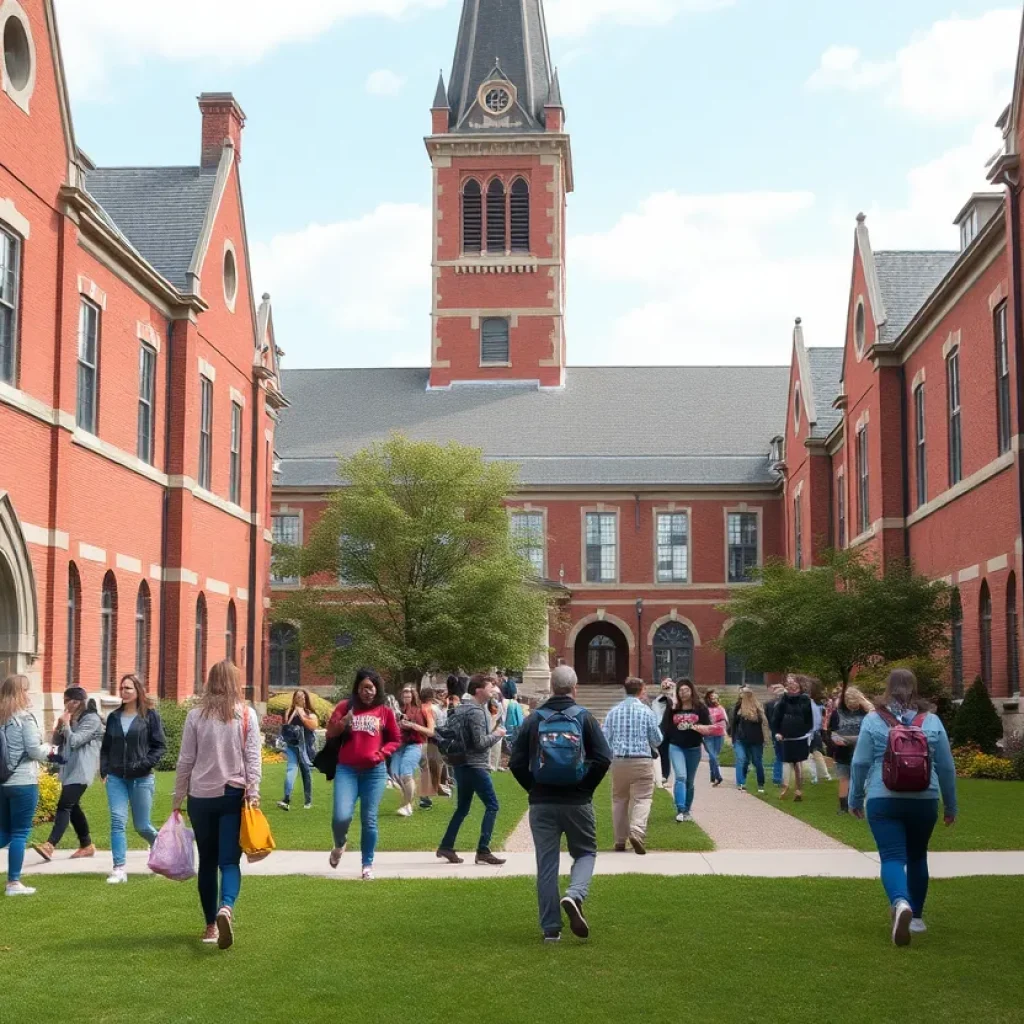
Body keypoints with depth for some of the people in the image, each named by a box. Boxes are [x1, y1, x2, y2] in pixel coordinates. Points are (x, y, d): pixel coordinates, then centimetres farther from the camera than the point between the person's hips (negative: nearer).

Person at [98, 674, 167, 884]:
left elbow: (160, 746, -4)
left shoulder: (150, 715, -2)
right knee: (118, 821, -8)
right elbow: (105, 747, 15)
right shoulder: (114, 717, 10)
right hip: (116, 778, 3)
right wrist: (104, 771, 3)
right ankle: (120, 868, -5)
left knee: (142, 826, 4)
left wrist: (145, 764, -15)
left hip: (141, 778, -3)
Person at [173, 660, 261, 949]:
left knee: (207, 861, 12)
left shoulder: (196, 715, -1)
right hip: (234, 796, -1)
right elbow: (253, 759, -5)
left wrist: (177, 799, 10)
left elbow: (185, 761, 3)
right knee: (230, 860, -2)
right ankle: (226, 908, -29)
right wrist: (253, 793, -3)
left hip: (201, 797, 1)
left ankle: (211, 925, 17)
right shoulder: (247, 715, -2)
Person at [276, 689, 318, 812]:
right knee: (291, 769, -18)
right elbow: (285, 726, -1)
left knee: (306, 773, 9)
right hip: (292, 746, 0)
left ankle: (308, 801, 22)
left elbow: (313, 726, -13)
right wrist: (293, 714, -7)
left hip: (306, 747, 0)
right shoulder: (290, 711, 9)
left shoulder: (310, 713, 5)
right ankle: (287, 800, -30)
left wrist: (302, 716, -11)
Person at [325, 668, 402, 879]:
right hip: (346, 769, 0)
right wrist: (343, 722, -16)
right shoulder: (345, 706, 5)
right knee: (342, 816, -13)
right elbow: (330, 733, 4)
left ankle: (368, 865, 16)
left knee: (369, 820, 3)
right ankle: (339, 845, 20)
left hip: (374, 771, 1)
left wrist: (381, 753, -6)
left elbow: (396, 740, 11)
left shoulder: (385, 711, 4)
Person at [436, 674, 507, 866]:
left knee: (462, 808, 17)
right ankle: (483, 851, -7)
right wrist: (497, 734, -4)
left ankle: (446, 847, 18)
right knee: (492, 806, -5)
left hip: (461, 765, 10)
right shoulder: (476, 712, -16)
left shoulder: (461, 709, 13)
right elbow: (480, 743, -19)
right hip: (475, 766, -10)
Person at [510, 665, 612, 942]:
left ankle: (550, 928, 9)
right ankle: (574, 895, -13)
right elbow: (603, 758, -9)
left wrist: (534, 788, 11)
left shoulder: (535, 719, 1)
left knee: (546, 863, 8)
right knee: (585, 852, 16)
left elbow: (516, 763, -1)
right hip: (578, 803, -1)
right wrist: (586, 787, 3)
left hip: (541, 804, 1)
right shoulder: (585, 718, -3)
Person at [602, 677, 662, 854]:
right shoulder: (647, 712, -3)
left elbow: (605, 739, 3)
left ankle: (620, 841, 16)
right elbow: (657, 741, 2)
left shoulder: (614, 711, 3)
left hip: (618, 761, 3)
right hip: (642, 761, -3)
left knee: (619, 799, 13)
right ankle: (637, 831, -23)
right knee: (643, 798, 0)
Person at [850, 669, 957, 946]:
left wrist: (855, 798, 11)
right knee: (917, 857, 19)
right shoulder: (932, 721, 4)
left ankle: (901, 903, -34)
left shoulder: (873, 720, -1)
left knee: (892, 857, -7)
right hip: (924, 801, 2)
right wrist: (951, 805, 16)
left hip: (884, 800, -2)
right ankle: (916, 917, 27)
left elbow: (860, 763, -1)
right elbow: (946, 767, 7)